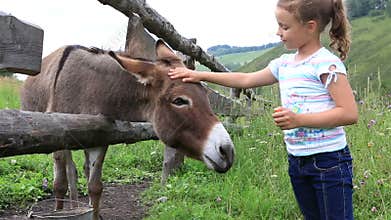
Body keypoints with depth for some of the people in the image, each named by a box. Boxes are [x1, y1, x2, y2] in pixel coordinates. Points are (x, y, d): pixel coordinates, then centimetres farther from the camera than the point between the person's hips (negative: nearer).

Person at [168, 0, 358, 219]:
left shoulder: (327, 63, -14)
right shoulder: (284, 63, 8)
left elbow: (350, 113, -19)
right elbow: (246, 80, 15)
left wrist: (298, 120, -25)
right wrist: (200, 75, 11)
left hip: (328, 161, -7)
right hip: (297, 160, 8)